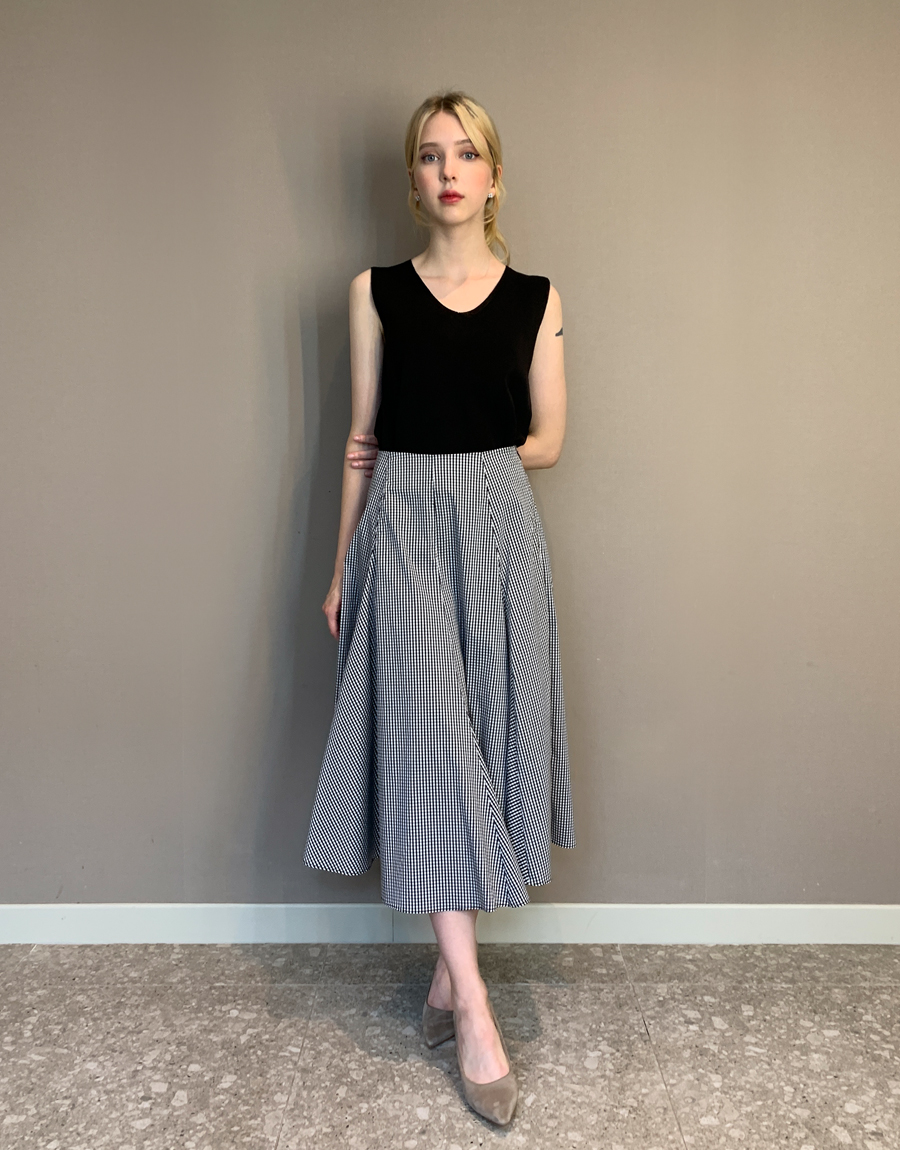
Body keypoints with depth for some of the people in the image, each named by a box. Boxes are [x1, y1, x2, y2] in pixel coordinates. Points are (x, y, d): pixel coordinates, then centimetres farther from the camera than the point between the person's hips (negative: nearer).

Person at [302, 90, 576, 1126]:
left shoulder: (536, 298, 6)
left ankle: (448, 969, 22)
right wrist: (341, 565, 5)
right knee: (429, 742, -6)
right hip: (402, 534, -1)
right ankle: (474, 1005, 2)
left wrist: (451, 459, -1)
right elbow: (363, 440, 6)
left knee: (482, 741, 4)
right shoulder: (376, 292, 6)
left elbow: (547, 441, 6)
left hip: (496, 534, 1)